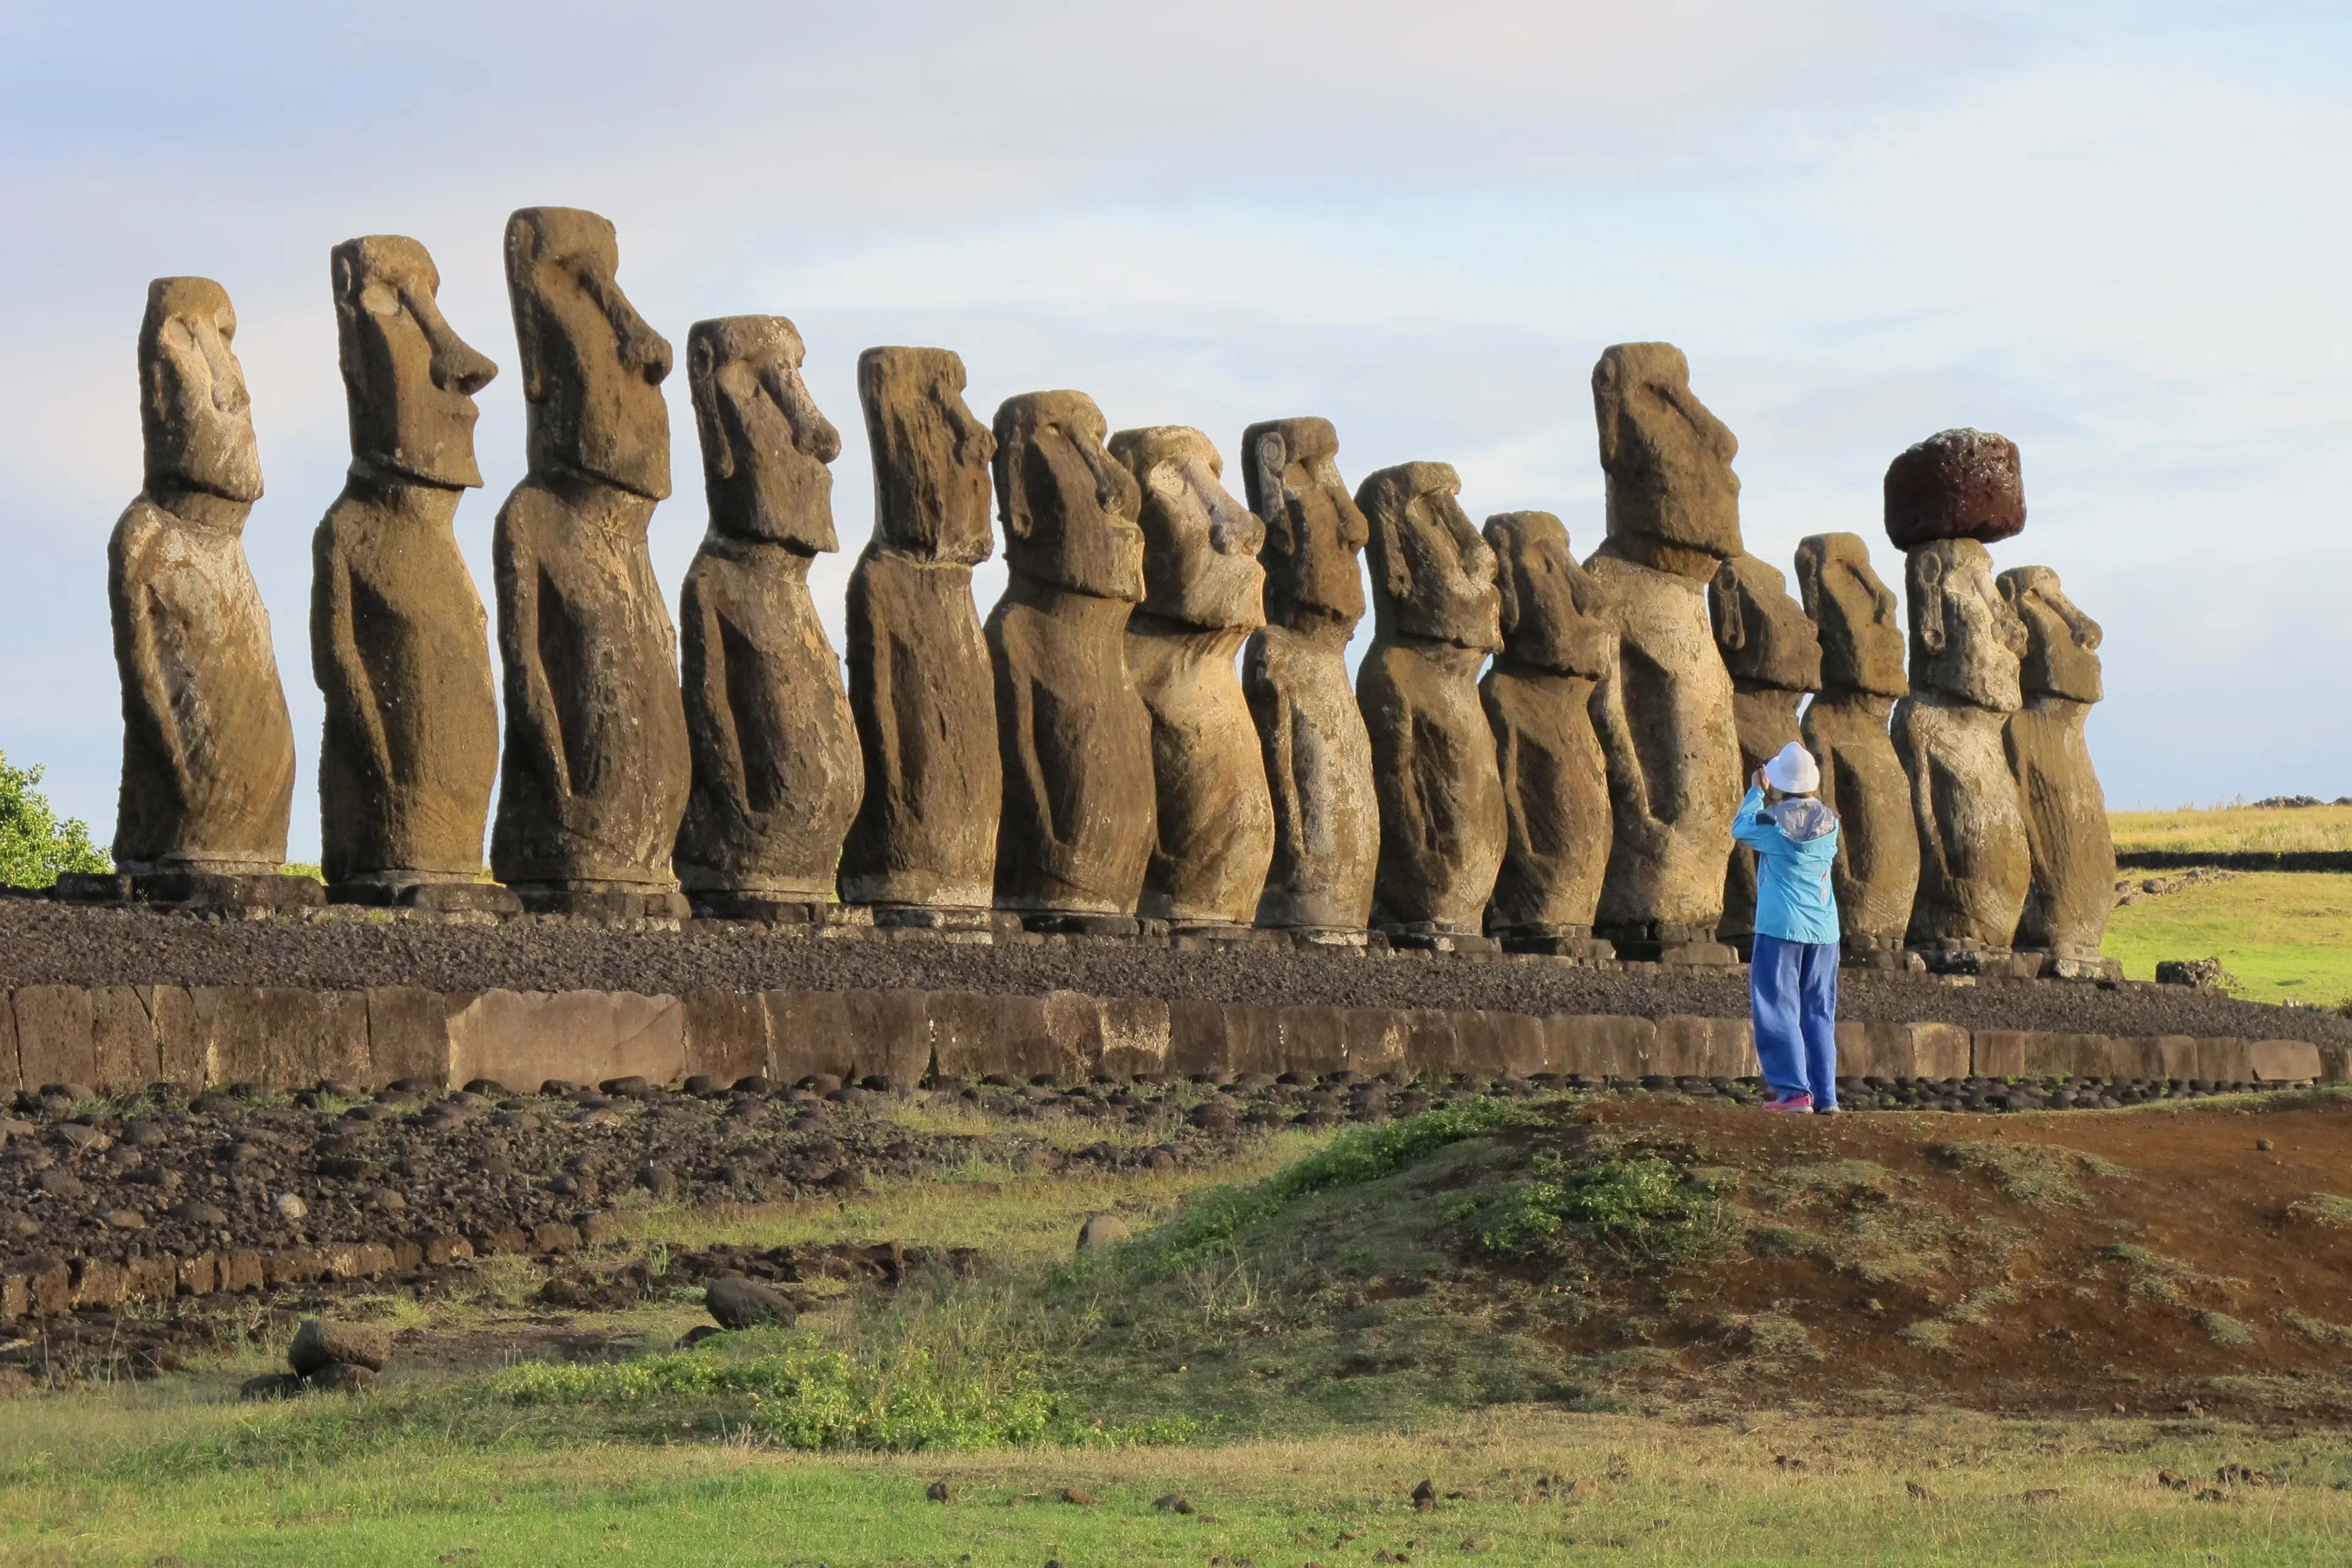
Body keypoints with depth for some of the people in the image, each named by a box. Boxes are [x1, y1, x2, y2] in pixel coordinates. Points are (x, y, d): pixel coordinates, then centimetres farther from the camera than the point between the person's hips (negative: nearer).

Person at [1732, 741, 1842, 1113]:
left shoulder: (1772, 821, -11)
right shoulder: (1830, 823, 0)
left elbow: (1740, 829, 8)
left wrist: (1756, 793, 22)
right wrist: (1772, 798, 28)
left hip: (1781, 926, -5)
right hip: (1824, 928, 5)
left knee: (1778, 1009, 0)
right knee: (1818, 1013, 10)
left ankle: (1795, 1091, -9)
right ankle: (1824, 1094, 7)